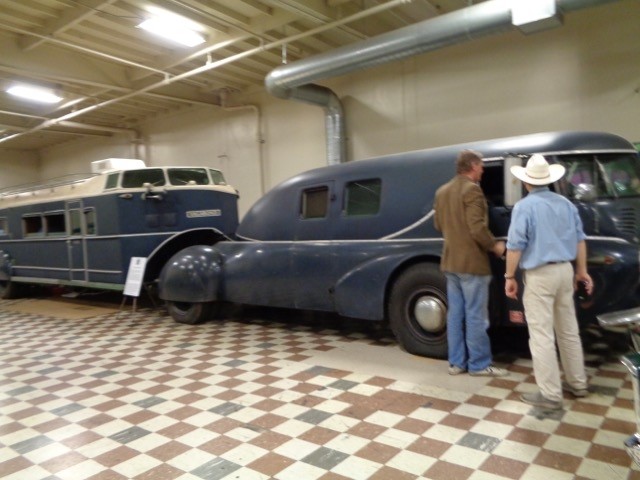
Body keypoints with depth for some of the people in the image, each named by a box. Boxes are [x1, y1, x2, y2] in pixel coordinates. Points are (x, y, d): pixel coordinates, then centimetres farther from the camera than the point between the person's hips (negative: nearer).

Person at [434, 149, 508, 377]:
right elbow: (478, 228, -20)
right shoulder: (472, 189, -15)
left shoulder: (442, 191, 11)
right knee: (475, 316, 1)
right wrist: (495, 245, -6)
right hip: (472, 262, -8)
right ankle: (479, 364, 10)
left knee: (455, 314, 12)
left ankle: (456, 362, 18)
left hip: (450, 261, 8)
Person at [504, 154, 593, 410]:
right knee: (569, 331, 18)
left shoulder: (524, 206, -11)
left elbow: (515, 245, -14)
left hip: (539, 275, -7)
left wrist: (510, 277, -6)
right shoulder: (566, 204, 10)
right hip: (564, 271, 8)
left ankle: (550, 394, 3)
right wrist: (582, 270, 22)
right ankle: (577, 383, 29)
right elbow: (579, 239, 14)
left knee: (542, 336, -2)